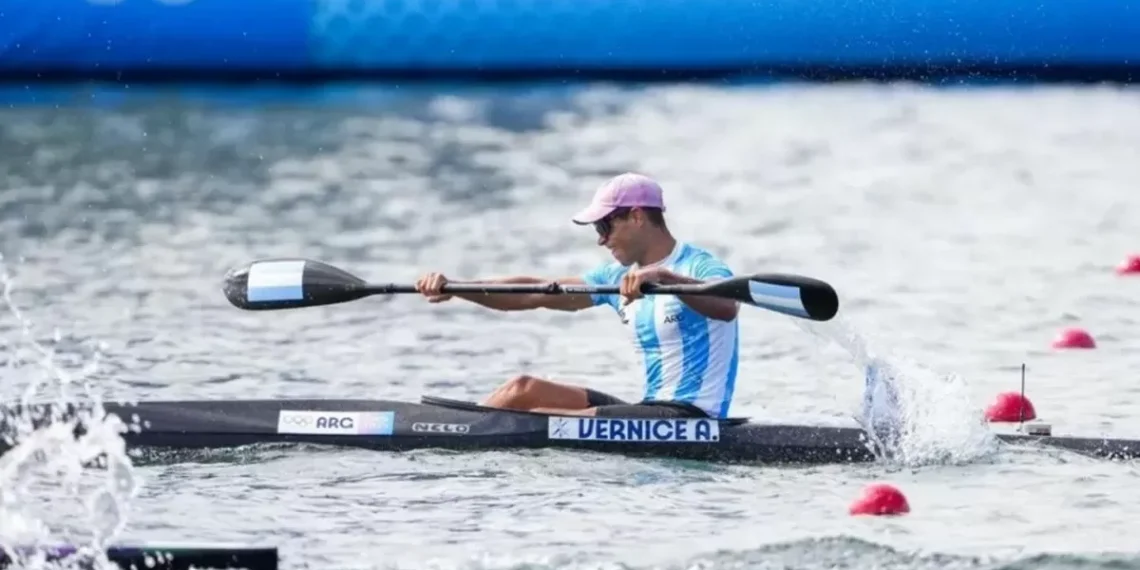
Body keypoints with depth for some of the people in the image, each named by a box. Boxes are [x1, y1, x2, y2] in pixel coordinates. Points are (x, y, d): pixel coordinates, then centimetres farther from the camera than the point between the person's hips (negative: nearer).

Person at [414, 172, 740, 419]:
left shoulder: (698, 267, -9)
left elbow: (728, 307, -33)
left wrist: (664, 278, -46)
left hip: (691, 419, -9)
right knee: (524, 389, 5)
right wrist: (453, 288, 3)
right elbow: (533, 294, 12)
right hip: (653, 409, 9)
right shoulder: (618, 278, 15)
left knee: (539, 421, -20)